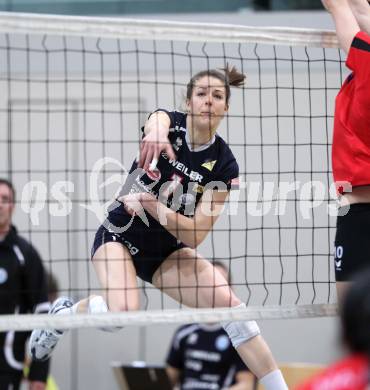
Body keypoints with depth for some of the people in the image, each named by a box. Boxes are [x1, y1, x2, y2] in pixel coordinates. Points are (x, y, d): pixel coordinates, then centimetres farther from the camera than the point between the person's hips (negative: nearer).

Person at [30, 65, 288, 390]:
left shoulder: (224, 164, -11)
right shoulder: (169, 122, -14)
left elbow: (195, 235, -16)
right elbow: (157, 122, -42)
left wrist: (151, 205, -33)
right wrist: (157, 134, -68)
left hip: (168, 251, 3)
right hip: (120, 236, -3)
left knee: (229, 303, -20)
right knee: (124, 310, -31)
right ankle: (66, 312, 2)